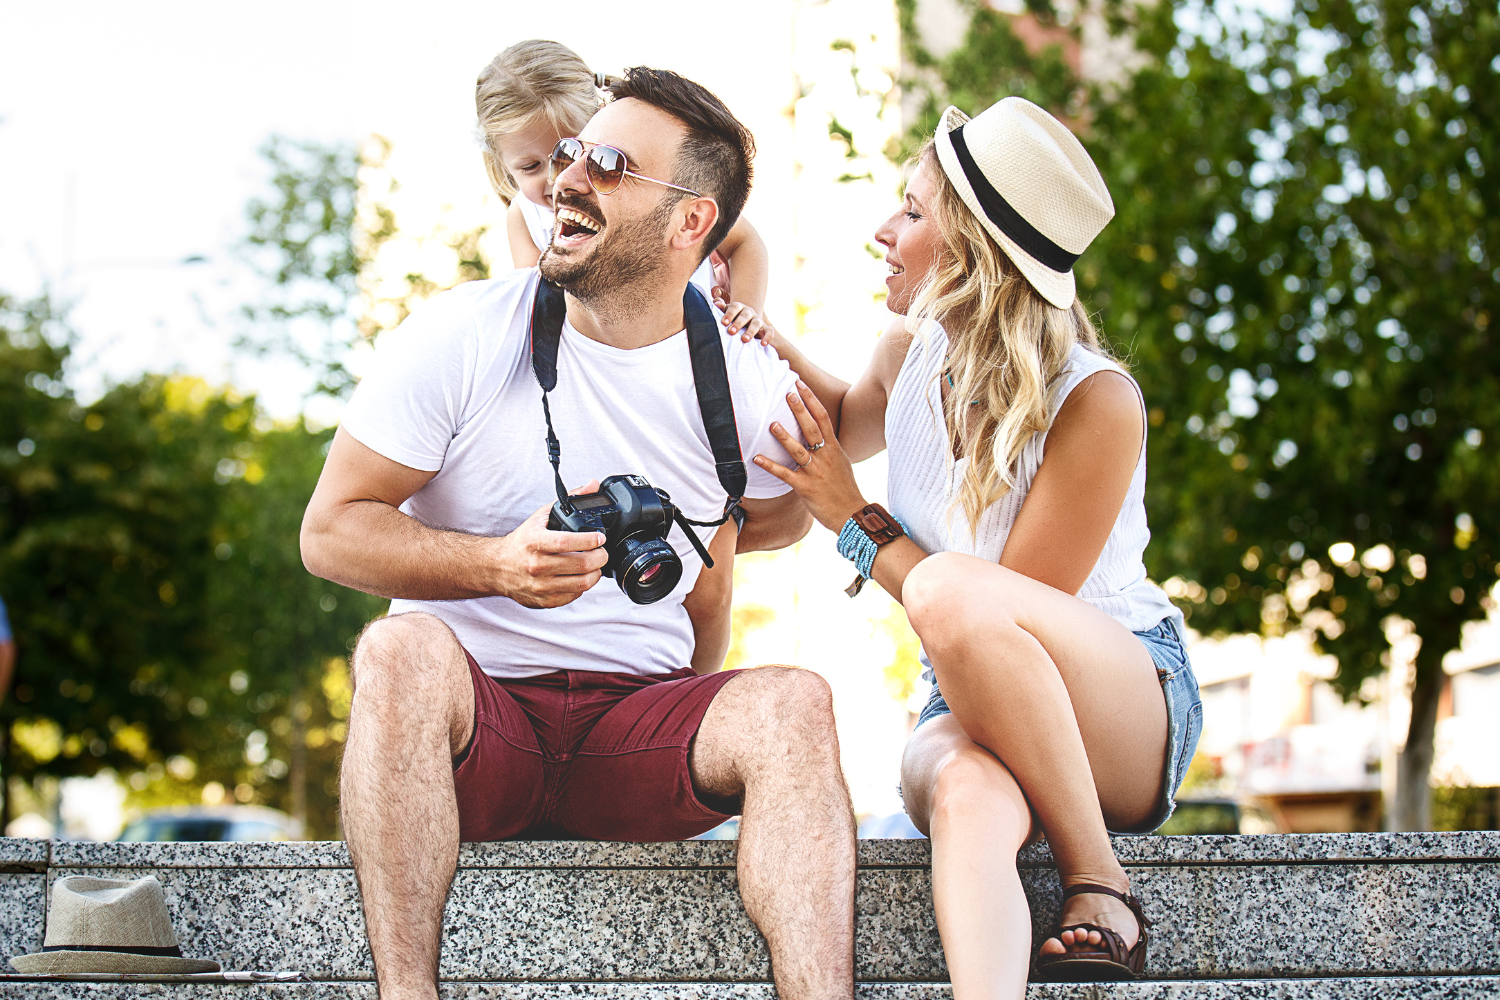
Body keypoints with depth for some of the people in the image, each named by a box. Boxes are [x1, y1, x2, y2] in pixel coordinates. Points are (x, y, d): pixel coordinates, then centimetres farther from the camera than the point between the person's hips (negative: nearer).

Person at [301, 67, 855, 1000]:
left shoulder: (748, 387, 1)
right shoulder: (460, 336, -4)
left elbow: (781, 519, 24)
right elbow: (330, 532, -4)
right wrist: (496, 564, -19)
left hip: (638, 720, 1)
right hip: (467, 717, -1)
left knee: (792, 699, -28)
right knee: (402, 650, -34)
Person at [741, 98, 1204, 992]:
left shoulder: (1098, 403, -19)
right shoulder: (915, 352, 2)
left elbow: (1003, 605, -18)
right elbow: (844, 423, 28)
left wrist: (855, 519, -12)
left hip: (1134, 709, -4)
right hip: (973, 714, 4)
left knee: (952, 586, -37)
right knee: (968, 792, -37)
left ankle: (1100, 885, -23)